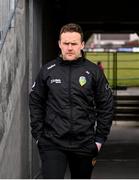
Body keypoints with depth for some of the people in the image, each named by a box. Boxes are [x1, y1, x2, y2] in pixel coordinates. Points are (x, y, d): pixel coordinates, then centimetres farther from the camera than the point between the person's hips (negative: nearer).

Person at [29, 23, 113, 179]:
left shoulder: (93, 71, 0)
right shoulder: (47, 71, 2)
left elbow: (106, 106, 3)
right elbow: (35, 103, 7)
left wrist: (100, 138, 1)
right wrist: (38, 134, 1)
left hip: (84, 144, 1)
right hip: (52, 143, -1)